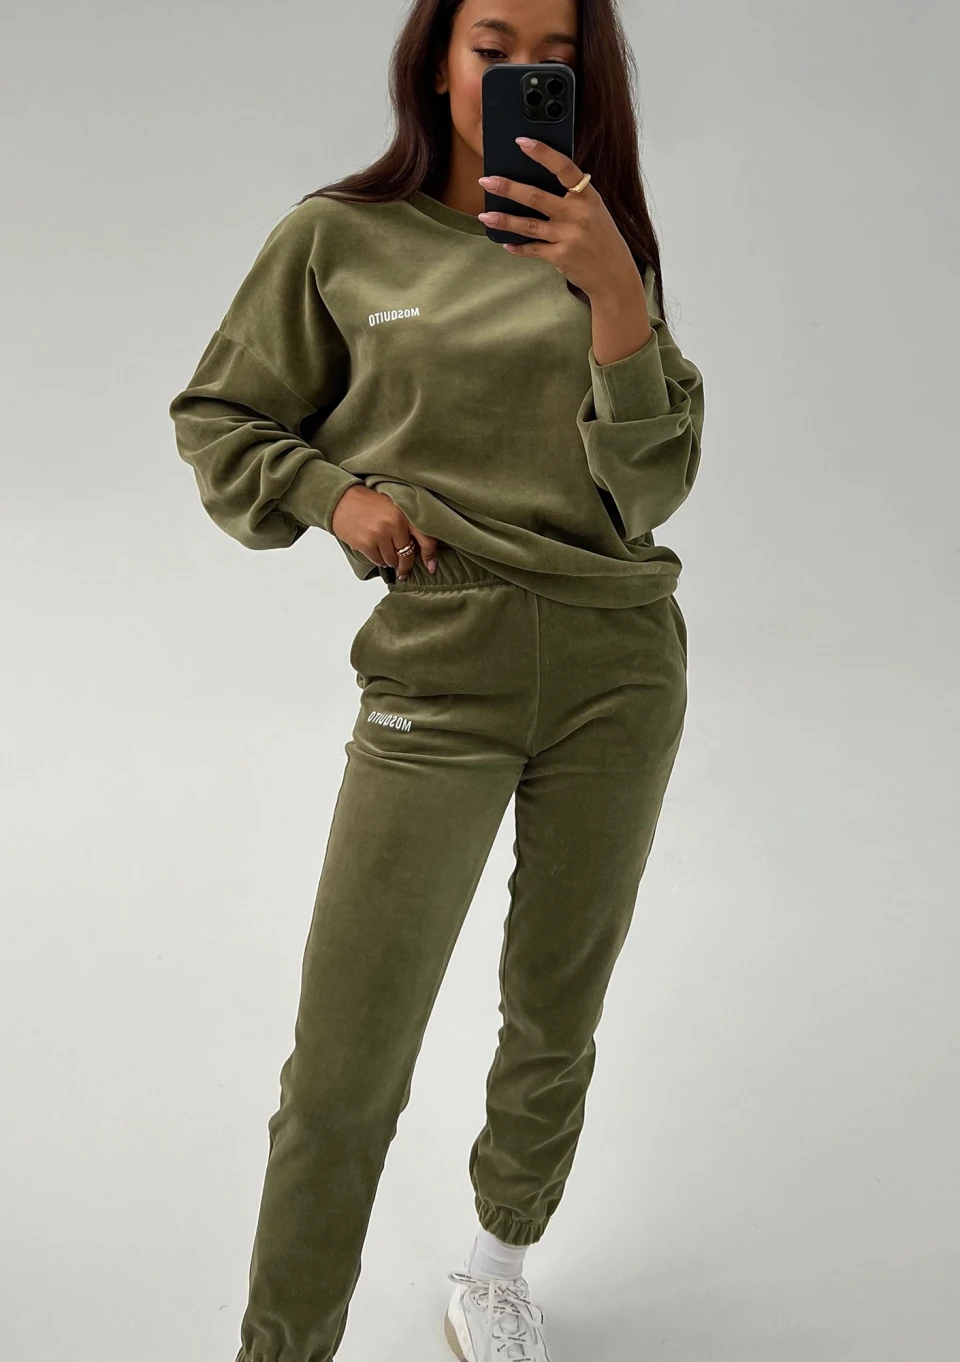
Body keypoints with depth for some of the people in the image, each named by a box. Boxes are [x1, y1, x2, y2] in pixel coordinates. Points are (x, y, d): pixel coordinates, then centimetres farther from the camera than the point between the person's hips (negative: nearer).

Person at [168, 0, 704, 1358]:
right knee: (341, 1074, -3)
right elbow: (216, 420, 11)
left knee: (555, 1018, 14)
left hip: (620, 664, 3)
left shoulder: (605, 251, 9)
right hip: (438, 670, -2)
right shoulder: (338, 240, 3)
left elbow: (651, 490, -3)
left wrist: (615, 289, -14)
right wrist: (333, 494, -6)